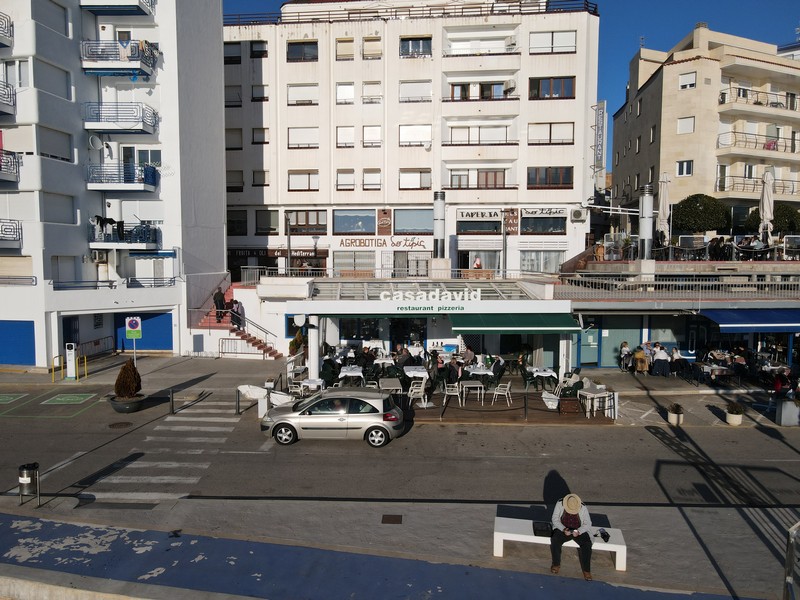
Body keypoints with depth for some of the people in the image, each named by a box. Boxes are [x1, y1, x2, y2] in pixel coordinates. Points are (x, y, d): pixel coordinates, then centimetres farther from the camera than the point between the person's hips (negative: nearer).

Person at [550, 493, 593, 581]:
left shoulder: (583, 508, -12)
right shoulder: (559, 504, -12)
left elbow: (588, 523, -6)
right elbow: (555, 519, -8)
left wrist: (578, 531, -23)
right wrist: (564, 529, -24)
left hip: (579, 530, 0)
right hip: (563, 528, 0)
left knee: (586, 544, -28)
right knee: (555, 541, -29)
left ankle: (586, 570, -13)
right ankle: (556, 564, -7)